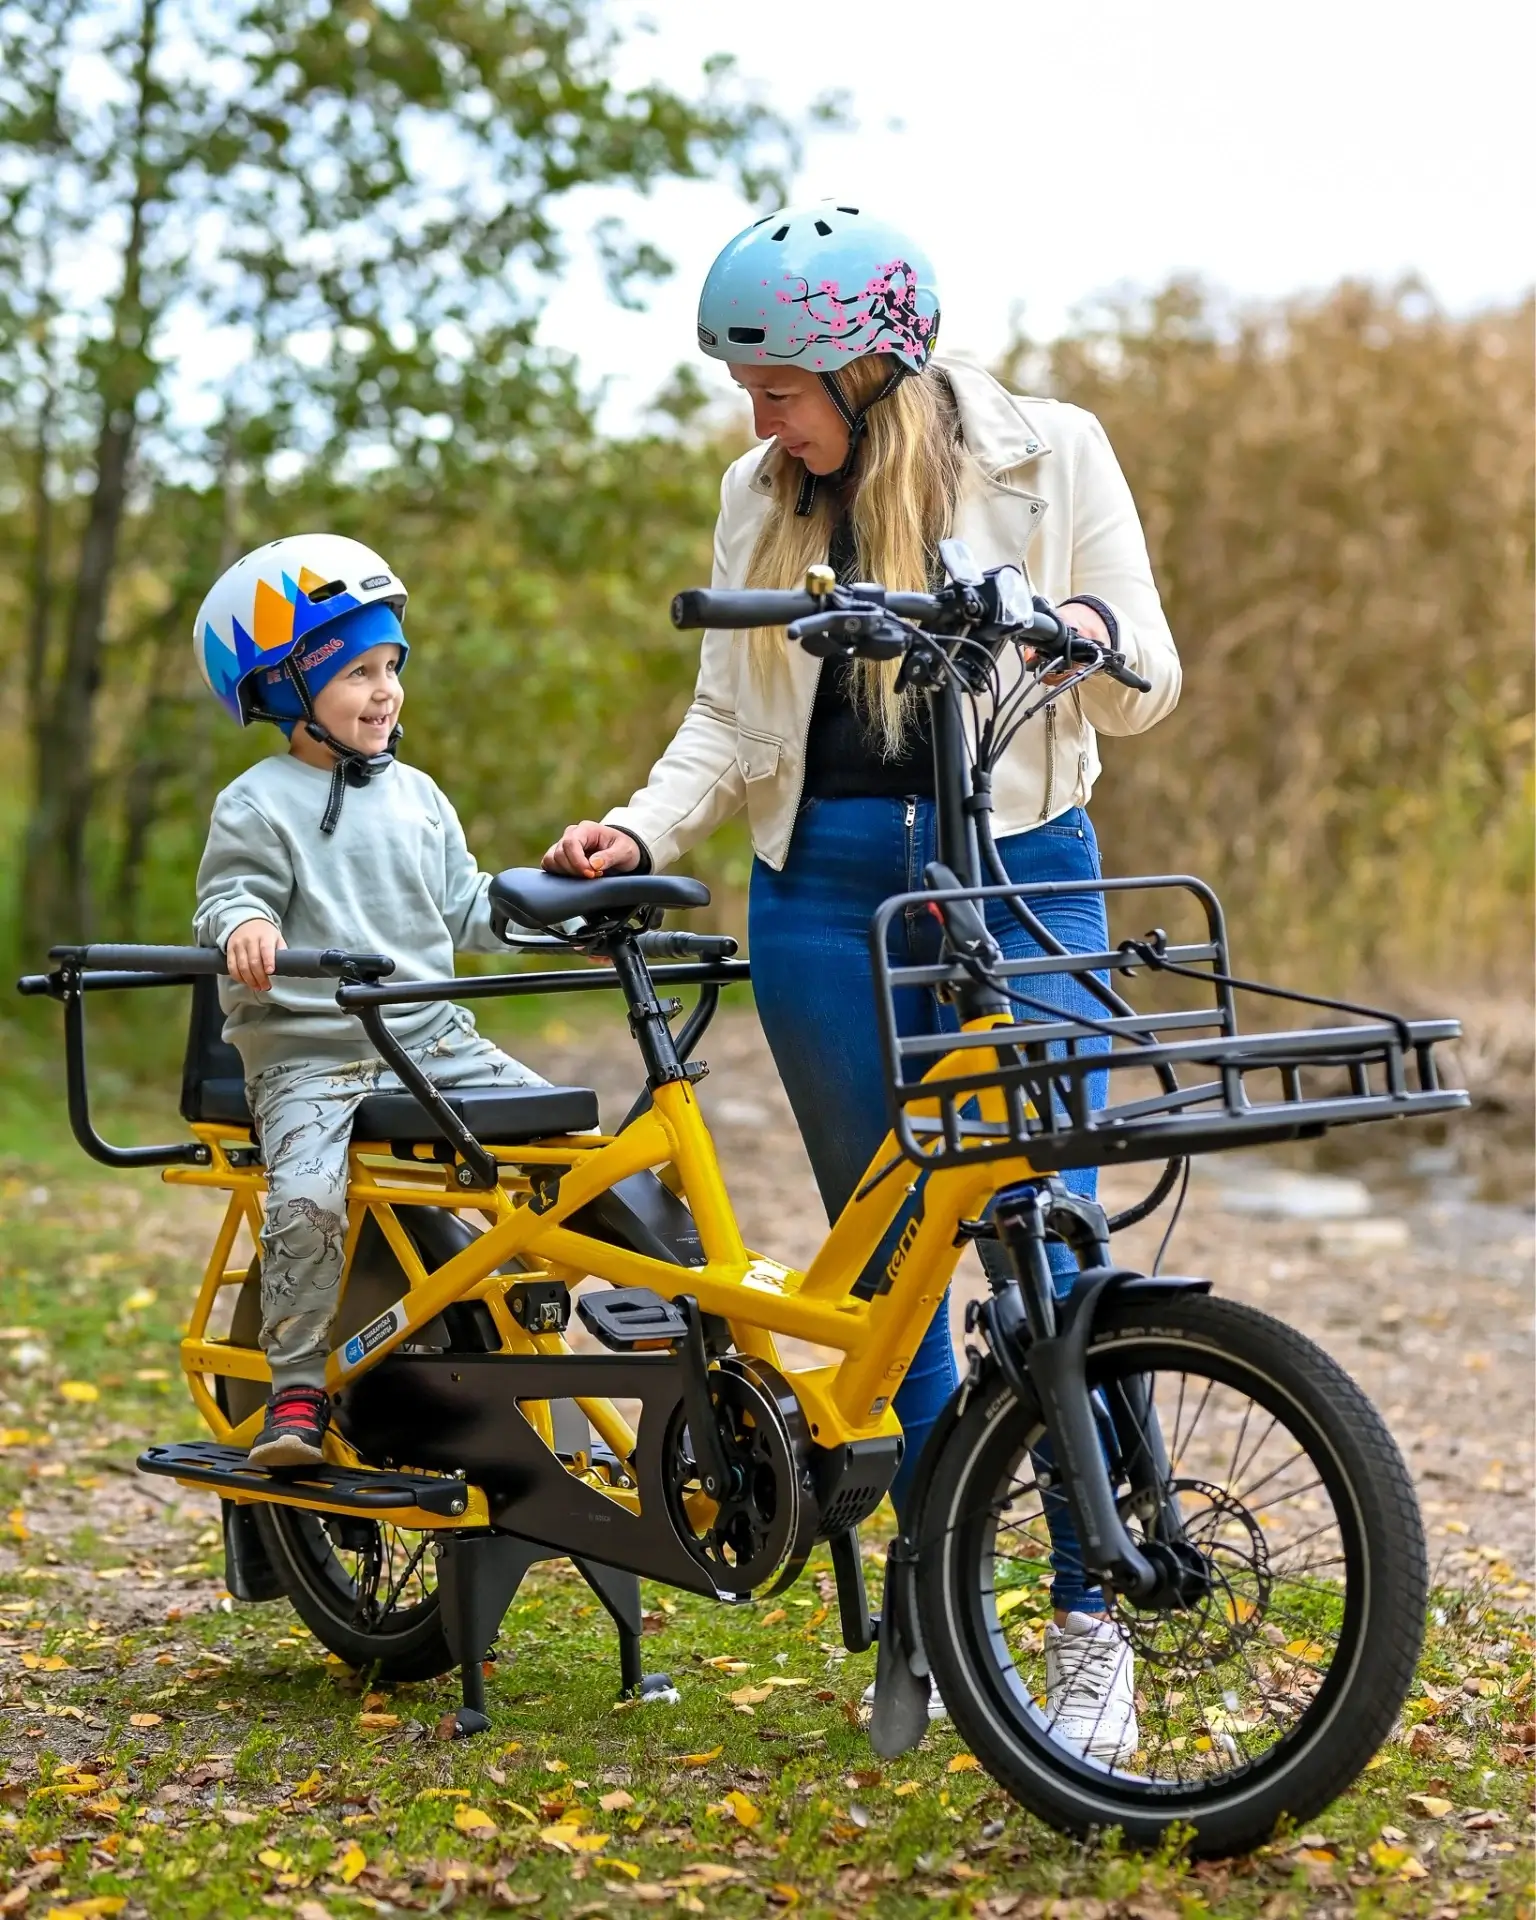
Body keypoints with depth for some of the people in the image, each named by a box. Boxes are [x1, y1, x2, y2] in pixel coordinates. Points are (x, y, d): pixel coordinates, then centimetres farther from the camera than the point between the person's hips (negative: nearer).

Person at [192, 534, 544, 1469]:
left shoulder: (415, 794, 14)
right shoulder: (260, 805, -3)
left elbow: (463, 906, 19)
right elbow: (228, 898, -10)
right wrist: (243, 925, -32)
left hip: (435, 1039, 5)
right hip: (311, 1053, -5)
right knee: (308, 1198, -26)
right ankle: (300, 1392, -13)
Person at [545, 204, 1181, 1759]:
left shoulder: (1049, 455, 1)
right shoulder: (763, 497, 10)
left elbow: (1146, 688, 2)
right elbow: (732, 716, 12)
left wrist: (1089, 633, -21)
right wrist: (644, 826, -6)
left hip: (1019, 873, -3)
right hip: (824, 889, 3)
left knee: (1048, 1237, -10)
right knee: (887, 1252, 6)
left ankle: (1089, 1628, -1)